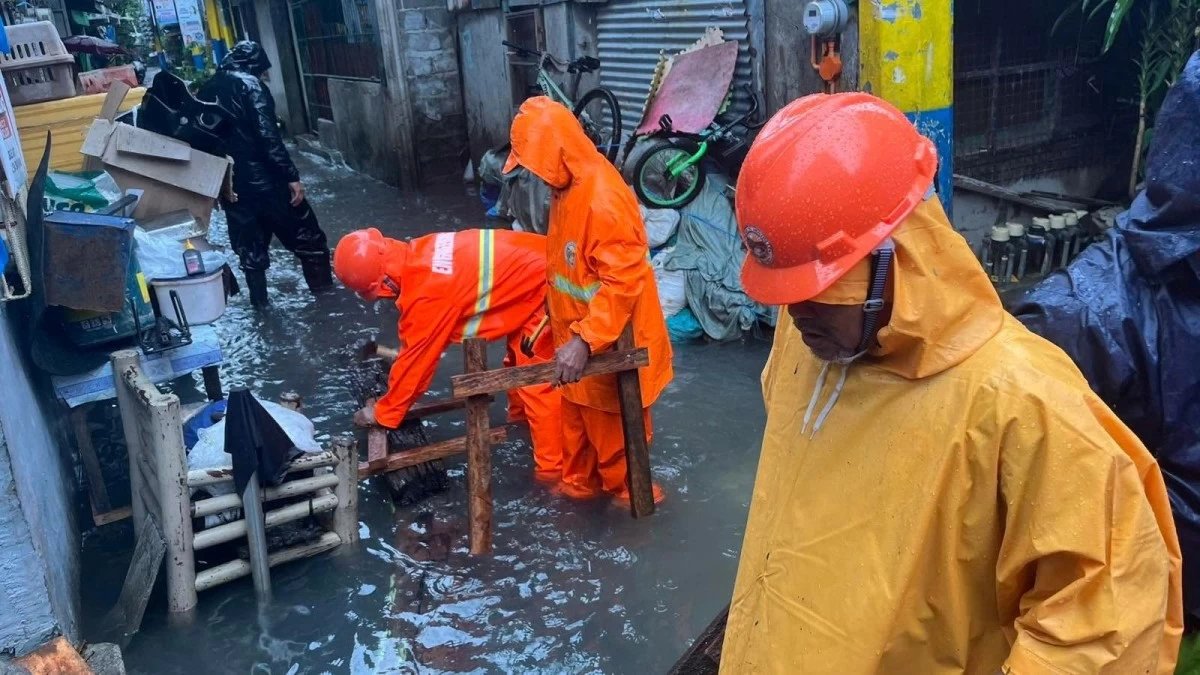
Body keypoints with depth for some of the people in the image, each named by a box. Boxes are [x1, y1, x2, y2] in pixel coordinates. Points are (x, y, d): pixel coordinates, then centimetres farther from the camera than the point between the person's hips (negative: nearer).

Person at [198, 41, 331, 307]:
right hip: (263, 179, -6)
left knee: (249, 244, 15)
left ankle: (260, 301, 19)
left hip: (230, 183, 7)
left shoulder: (207, 90, 12)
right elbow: (268, 136, -20)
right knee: (306, 235, 7)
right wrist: (291, 176, -19)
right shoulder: (250, 85, -10)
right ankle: (324, 290, 15)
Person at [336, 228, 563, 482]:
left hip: (545, 285, -9)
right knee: (519, 352, 27)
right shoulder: (415, 257, 0)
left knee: (536, 379, -2)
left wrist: (382, 413, 0)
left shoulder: (425, 291, -25)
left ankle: (552, 469, 8)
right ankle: (520, 414, 49)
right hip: (533, 264, 9)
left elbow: (416, 359, -12)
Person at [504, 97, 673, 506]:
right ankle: (580, 482, 40)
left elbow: (622, 280, -30)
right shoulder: (567, 186, 2)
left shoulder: (603, 198, -28)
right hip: (576, 331, 9)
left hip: (609, 340, -9)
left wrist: (585, 341, -34)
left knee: (609, 417, 11)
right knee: (577, 411, 22)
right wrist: (570, 334, 19)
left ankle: (623, 485, 33)